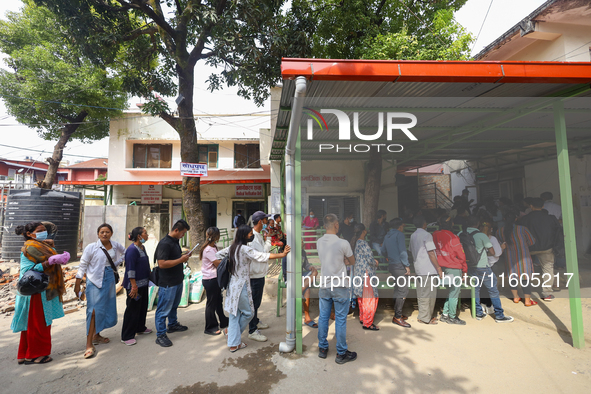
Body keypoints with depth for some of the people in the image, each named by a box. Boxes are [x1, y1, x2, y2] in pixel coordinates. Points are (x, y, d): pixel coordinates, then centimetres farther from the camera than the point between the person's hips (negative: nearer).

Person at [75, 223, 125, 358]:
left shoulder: (116, 246, 2)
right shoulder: (91, 248, -9)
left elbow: (124, 252, 22)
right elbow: (82, 266, -5)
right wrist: (77, 284, -6)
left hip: (109, 280, 5)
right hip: (95, 281, -5)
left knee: (107, 308, 12)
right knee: (94, 310, -10)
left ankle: (96, 335, 30)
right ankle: (89, 344, -5)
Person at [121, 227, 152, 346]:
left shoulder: (142, 248, 9)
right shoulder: (132, 249, -19)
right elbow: (130, 269, -22)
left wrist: (148, 279, 23)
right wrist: (134, 286, -24)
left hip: (143, 283, 9)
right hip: (135, 284, -9)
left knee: (143, 306, 19)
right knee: (133, 309, -1)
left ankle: (140, 328, 35)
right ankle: (127, 336, 11)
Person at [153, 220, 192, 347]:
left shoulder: (175, 241, 9)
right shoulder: (165, 243, -23)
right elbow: (162, 264, -29)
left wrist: (183, 255, 4)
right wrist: (181, 260, -24)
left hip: (177, 280, 10)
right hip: (168, 283, -10)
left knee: (174, 305, 25)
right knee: (164, 309, 3)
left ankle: (173, 325, 42)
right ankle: (160, 335, 15)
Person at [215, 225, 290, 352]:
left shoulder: (232, 247, 7)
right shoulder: (244, 249, -19)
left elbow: (216, 257, 16)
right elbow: (261, 256, -28)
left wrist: (224, 269, 14)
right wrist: (282, 255, -31)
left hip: (232, 285, 9)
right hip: (241, 286, -9)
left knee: (234, 315, 13)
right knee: (248, 313, 11)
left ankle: (233, 344, 19)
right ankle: (231, 330, 24)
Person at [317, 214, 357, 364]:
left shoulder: (319, 242, 0)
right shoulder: (343, 243, -16)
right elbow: (352, 262, 0)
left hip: (324, 286, 5)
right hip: (340, 287, -5)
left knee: (323, 318, 14)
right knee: (340, 320, 6)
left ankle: (322, 349, 28)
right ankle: (341, 353, 18)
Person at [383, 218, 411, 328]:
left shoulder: (387, 236, 15)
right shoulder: (399, 234, -9)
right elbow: (402, 251, -15)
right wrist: (407, 265, -12)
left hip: (391, 265, 9)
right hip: (399, 265, -9)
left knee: (398, 290, 16)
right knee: (402, 291, -6)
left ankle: (397, 314, 22)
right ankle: (397, 317, -5)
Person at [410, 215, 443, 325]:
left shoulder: (413, 236, 12)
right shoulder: (426, 235, -13)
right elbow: (431, 254, -16)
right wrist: (439, 268, -11)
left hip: (418, 268, 8)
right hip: (428, 269, -8)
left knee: (421, 293, 13)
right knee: (429, 294, 0)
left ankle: (423, 316, 22)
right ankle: (425, 317, 5)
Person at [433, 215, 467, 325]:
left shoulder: (435, 235, 2)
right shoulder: (452, 237, -17)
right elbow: (461, 255, -9)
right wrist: (465, 269, 3)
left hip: (442, 268, 7)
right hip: (454, 269, -7)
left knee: (450, 291, 18)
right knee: (454, 293, 4)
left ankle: (445, 314, 22)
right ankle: (452, 317, 12)